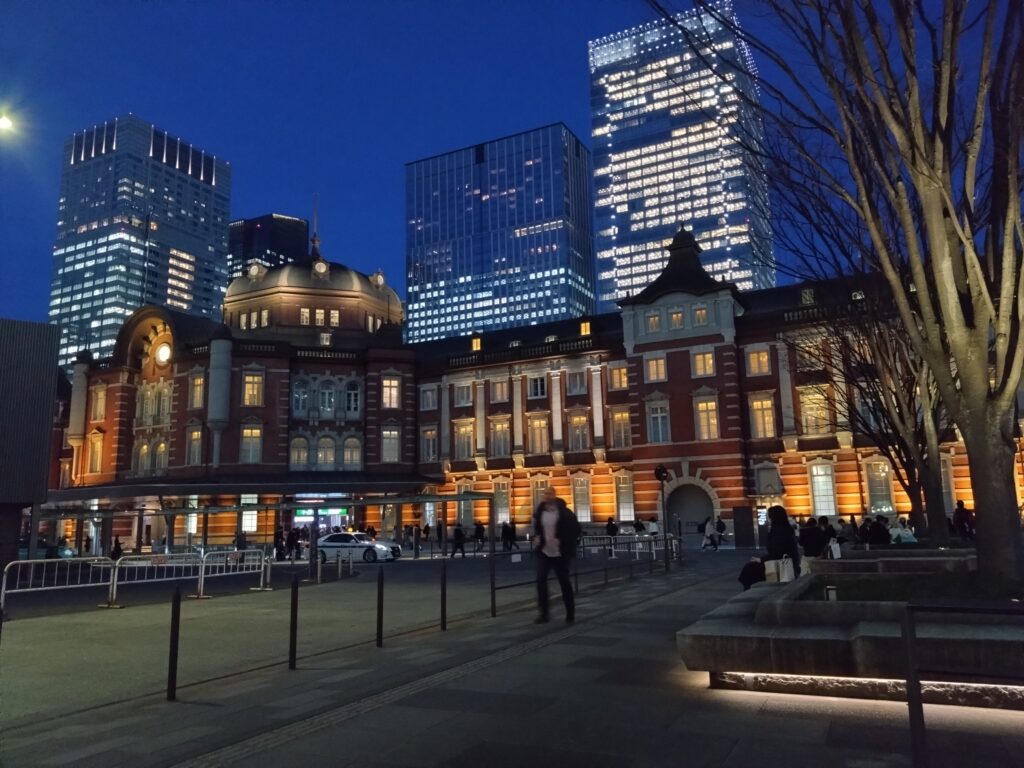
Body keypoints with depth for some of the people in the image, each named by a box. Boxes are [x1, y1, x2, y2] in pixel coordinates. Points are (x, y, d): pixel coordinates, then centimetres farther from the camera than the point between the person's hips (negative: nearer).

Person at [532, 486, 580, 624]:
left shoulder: (564, 511, -14)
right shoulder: (539, 511, -1)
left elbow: (575, 528, -7)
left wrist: (565, 542, -13)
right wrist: (536, 537, 1)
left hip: (560, 553, -3)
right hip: (544, 552, 3)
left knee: (564, 582, 7)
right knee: (540, 580, -8)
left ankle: (570, 614, 22)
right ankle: (543, 613, 1)